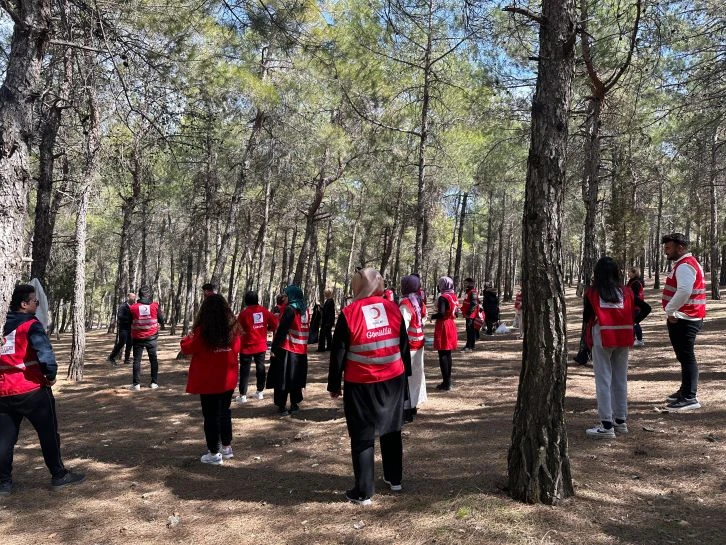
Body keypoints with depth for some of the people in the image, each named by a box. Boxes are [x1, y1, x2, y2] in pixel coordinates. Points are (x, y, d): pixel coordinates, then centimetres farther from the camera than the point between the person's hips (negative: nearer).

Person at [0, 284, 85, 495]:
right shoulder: (31, 325, -11)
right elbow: (45, 352, -23)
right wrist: (51, 375, -10)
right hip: (32, 390, -6)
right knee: (49, 434, 7)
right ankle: (59, 476, 16)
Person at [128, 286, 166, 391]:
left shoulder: (133, 307, -6)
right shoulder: (155, 305, -7)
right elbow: (161, 320, 0)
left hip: (137, 338, 0)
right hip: (151, 337, 1)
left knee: (137, 360, 5)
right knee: (153, 359, 11)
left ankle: (136, 384, 2)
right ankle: (154, 382, 11)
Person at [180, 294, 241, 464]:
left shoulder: (202, 330, -17)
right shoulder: (232, 328, -4)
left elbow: (187, 348, -4)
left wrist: (187, 339, 14)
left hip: (208, 381, -5)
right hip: (228, 379, 5)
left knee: (211, 415, 6)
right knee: (225, 411, 20)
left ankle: (214, 453, 13)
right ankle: (227, 447, 28)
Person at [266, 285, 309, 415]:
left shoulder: (290, 309, -13)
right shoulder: (305, 310, 9)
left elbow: (282, 330, -17)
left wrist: (274, 348, -14)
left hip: (286, 349, -7)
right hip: (301, 350, 7)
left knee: (282, 378, 2)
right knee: (295, 378, 15)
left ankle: (282, 406, 4)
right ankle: (295, 404, 19)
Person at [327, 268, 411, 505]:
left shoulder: (349, 313, -10)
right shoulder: (393, 308, 1)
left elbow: (338, 353, -8)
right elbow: (404, 344, 8)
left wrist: (334, 385, 1)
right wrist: (405, 372, 19)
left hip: (361, 384, -4)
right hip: (393, 380, 4)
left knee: (362, 437, 5)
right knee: (391, 429, 20)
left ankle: (363, 492, 11)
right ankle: (394, 479, 33)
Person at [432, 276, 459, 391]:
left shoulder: (443, 297, -17)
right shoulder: (454, 296, 8)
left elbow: (441, 314, -26)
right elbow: (456, 313, 13)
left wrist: (432, 316, -10)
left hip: (443, 327, -8)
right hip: (451, 325, 8)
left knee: (442, 355, -3)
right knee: (448, 354, 15)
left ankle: (446, 383, -1)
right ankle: (448, 380, 21)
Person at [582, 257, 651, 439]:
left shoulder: (592, 292, -5)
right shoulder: (626, 291, 6)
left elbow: (586, 318, -5)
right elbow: (646, 308, 6)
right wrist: (631, 322, 7)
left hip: (602, 338, -4)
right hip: (623, 338, 4)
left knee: (603, 380, 0)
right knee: (620, 379, 14)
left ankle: (607, 425, -1)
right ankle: (621, 420, 24)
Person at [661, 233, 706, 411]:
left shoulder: (684, 266, -17)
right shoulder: (685, 263, 17)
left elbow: (684, 291, -33)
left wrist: (670, 310, -23)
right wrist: (673, 311, 13)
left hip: (683, 319, -11)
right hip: (683, 318, 11)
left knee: (686, 357, -7)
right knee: (684, 356, 18)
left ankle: (689, 398, -4)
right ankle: (685, 391, 30)